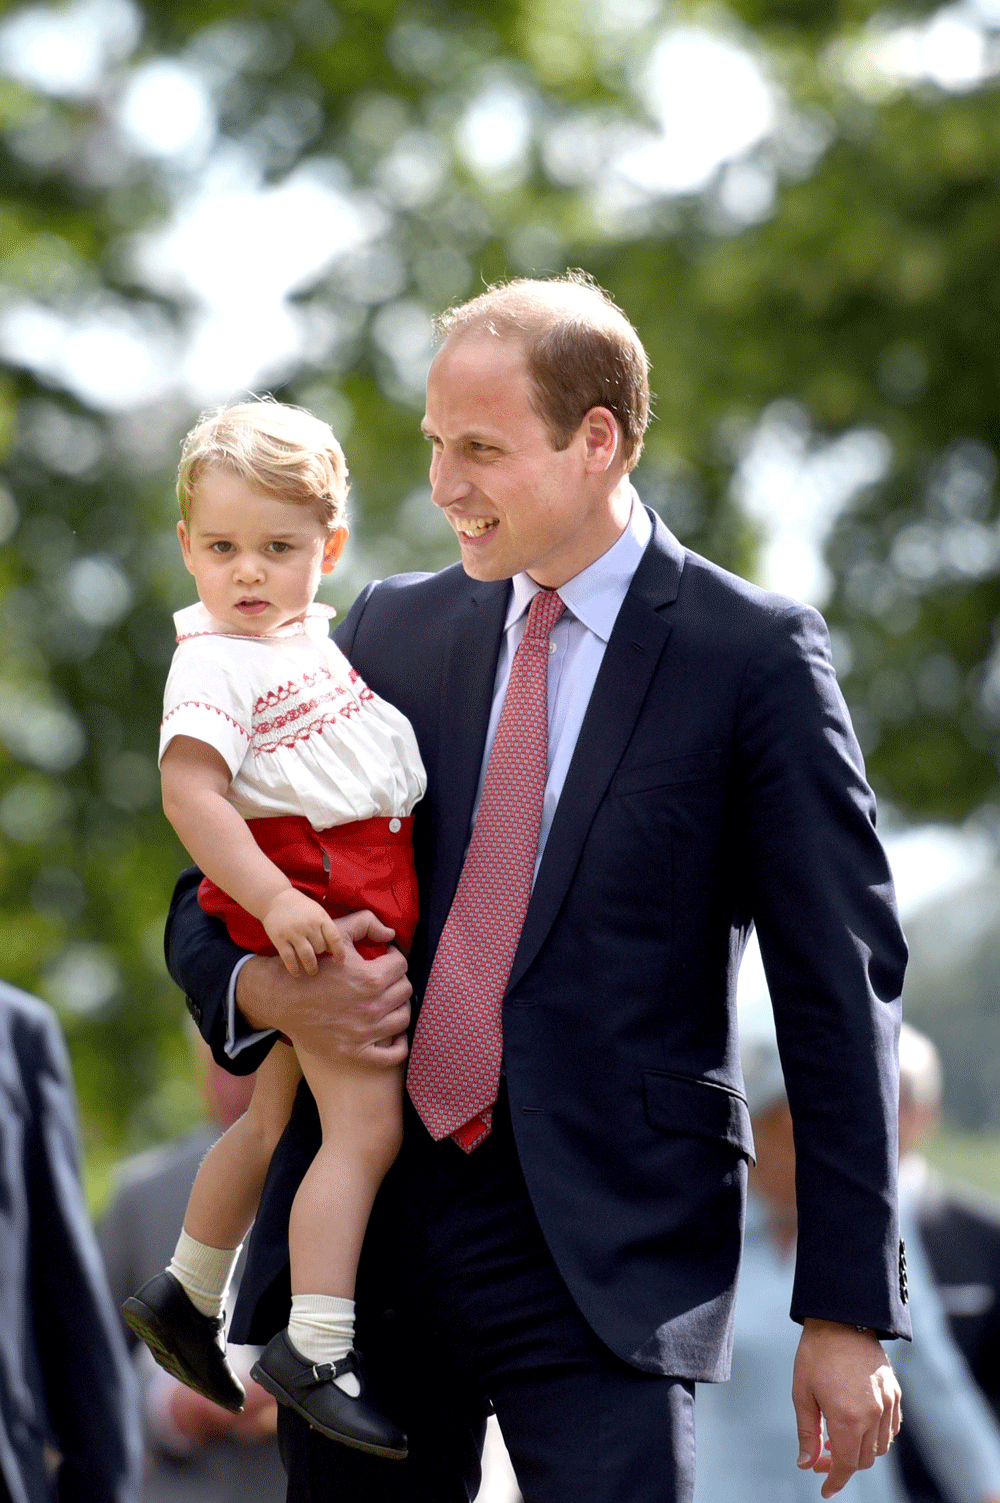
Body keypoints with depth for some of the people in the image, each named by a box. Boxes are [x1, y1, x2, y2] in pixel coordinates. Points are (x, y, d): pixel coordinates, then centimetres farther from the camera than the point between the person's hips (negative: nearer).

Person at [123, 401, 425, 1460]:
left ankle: (185, 1296, 35)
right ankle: (315, 1349, -16)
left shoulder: (322, 636, 13)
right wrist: (274, 899, -32)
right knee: (365, 1123, -16)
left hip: (368, 889, 9)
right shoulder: (214, 662, -14)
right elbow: (190, 791, -26)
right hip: (304, 902, -9)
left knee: (279, 1115, 20)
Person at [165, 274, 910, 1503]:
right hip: (362, 1228, 5)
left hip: (607, 1250, -4)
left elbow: (838, 985, -2)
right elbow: (212, 900, 19)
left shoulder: (752, 655, 0)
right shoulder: (392, 631, 13)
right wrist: (268, 987, -7)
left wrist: (846, 1310, -7)